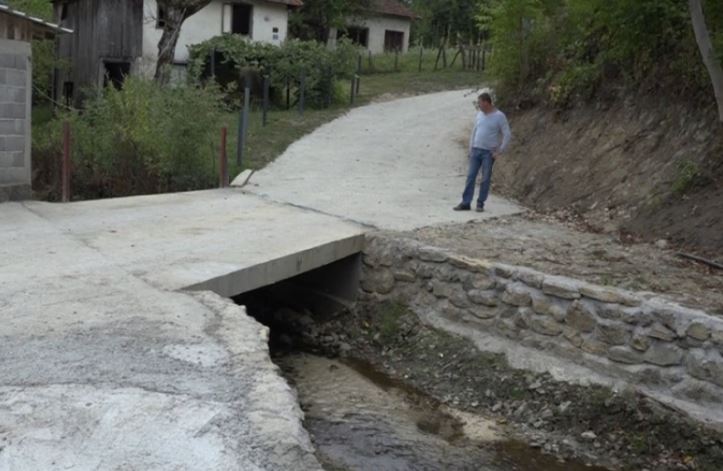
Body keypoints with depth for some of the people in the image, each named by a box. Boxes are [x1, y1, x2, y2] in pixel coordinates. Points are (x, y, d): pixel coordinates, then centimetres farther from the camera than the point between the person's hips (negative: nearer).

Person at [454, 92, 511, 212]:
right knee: (471, 177, 2)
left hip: (489, 153, -5)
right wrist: (471, 148, 11)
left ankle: (480, 204, 10)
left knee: (485, 179, 1)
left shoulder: (499, 116, -8)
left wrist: (499, 151, -10)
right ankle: (466, 203, 5)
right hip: (475, 150, 5)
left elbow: (507, 135, -7)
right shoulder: (480, 114, 9)